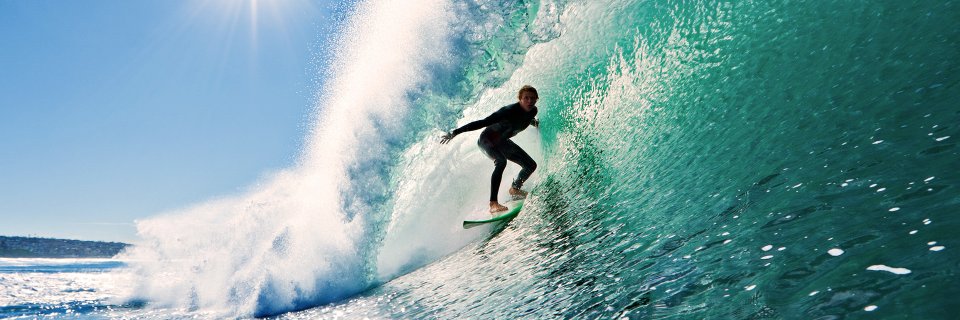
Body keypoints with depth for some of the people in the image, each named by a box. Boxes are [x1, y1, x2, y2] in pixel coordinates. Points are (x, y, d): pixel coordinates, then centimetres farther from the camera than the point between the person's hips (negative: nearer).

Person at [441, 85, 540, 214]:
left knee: (531, 165, 6)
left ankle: (515, 189, 33)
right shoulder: (509, 111, -32)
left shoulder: (532, 111, -9)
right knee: (501, 162, -37)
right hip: (486, 140, -8)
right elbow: (482, 123, -34)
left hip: (502, 141, 8)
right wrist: (455, 132, -37)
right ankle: (493, 203, -43)